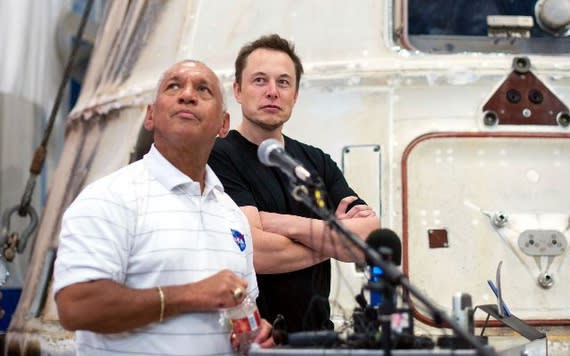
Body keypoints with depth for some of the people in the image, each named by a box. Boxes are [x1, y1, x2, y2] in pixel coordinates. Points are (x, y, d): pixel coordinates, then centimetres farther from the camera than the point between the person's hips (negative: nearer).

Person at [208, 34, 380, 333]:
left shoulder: (318, 162, 12)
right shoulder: (218, 158, -7)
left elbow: (369, 240, -1)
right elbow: (254, 252, -18)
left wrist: (289, 225, -13)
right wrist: (332, 240, -4)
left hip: (315, 333, 5)